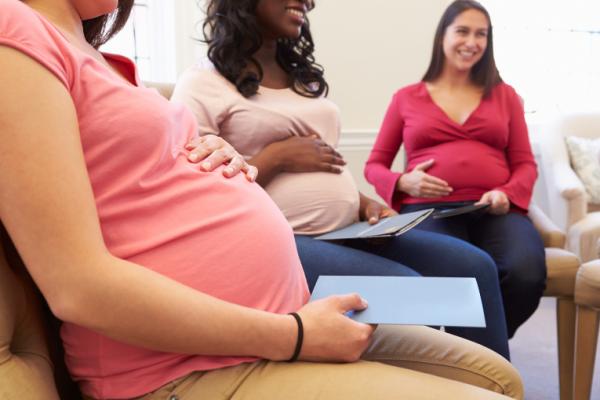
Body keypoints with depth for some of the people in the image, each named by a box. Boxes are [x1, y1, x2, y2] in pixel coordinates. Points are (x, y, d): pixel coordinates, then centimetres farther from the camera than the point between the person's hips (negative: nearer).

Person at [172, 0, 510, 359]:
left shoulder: (306, 79, 21)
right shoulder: (202, 84, -2)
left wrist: (365, 204, 6)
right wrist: (276, 157, -13)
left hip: (349, 231, 8)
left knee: (476, 266, -5)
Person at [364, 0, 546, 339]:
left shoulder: (505, 95, 24)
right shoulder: (407, 98, 19)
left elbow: (525, 164, 18)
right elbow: (375, 165, 19)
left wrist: (505, 194, -4)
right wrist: (403, 182, -3)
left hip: (494, 210, 2)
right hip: (428, 208, -2)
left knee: (526, 275, -32)